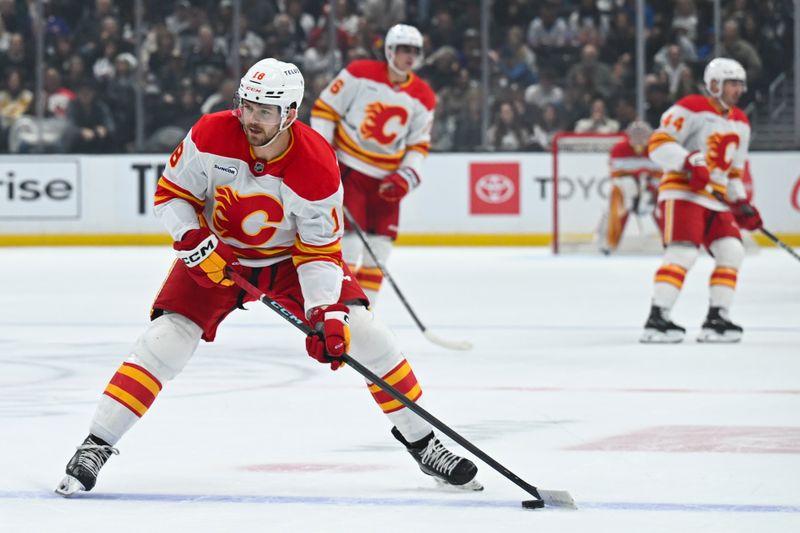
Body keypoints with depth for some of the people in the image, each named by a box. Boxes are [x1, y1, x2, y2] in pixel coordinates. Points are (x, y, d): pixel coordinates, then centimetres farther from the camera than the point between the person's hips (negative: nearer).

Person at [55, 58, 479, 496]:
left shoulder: (317, 167, -27)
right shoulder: (211, 136, -25)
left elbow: (320, 251, -19)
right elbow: (171, 193, -11)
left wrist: (326, 314, -31)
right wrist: (195, 244, -26)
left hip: (289, 256, 0)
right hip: (216, 254, 0)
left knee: (358, 331, -12)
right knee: (166, 337, -18)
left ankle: (422, 443, 3)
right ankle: (96, 446, -11)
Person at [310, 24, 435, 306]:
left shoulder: (423, 98, 1)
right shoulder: (360, 74, -10)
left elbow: (419, 145, 8)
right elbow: (324, 108, -5)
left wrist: (406, 177, -8)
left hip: (385, 178, 5)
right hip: (348, 169, -5)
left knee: (379, 249, 5)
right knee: (350, 243, -12)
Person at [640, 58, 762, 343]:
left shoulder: (740, 124, 18)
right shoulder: (691, 109, -8)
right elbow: (658, 144, -14)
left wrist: (741, 203, 11)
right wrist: (690, 162, -27)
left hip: (716, 199, 8)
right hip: (682, 192, -8)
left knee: (732, 252, -4)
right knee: (683, 253, -20)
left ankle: (716, 319, 2)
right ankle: (656, 318, -20)